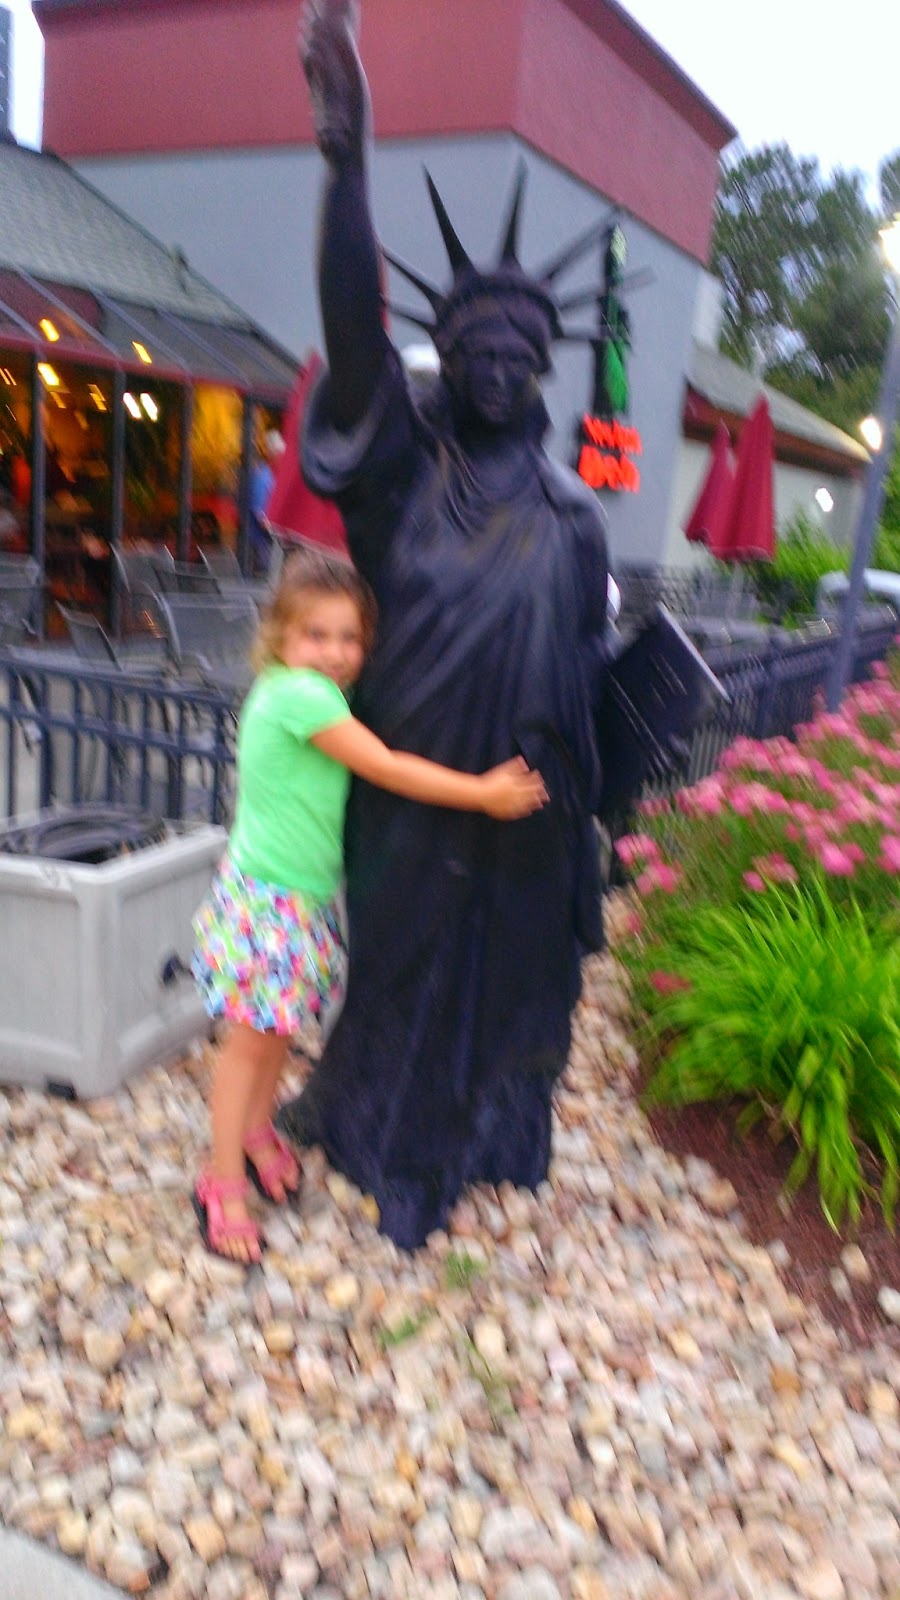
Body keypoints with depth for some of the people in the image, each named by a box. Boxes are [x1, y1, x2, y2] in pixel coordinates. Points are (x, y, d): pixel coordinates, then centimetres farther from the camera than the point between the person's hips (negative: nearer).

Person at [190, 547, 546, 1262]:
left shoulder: (311, 693, 7)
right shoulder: (300, 693, -21)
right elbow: (386, 769, -21)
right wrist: (484, 793, -16)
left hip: (305, 894, 9)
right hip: (265, 898, -8)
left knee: (280, 1027, 19)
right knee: (251, 1037, 1)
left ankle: (258, 1132, 39)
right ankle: (223, 1184, 15)